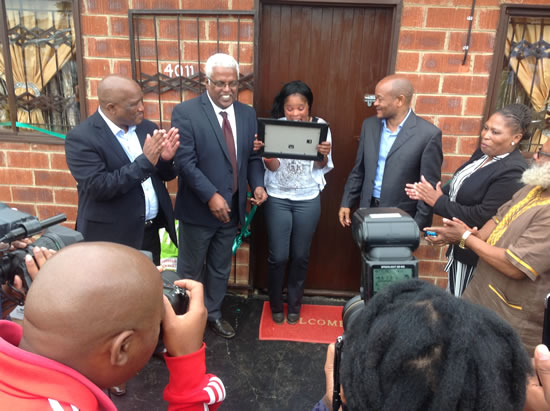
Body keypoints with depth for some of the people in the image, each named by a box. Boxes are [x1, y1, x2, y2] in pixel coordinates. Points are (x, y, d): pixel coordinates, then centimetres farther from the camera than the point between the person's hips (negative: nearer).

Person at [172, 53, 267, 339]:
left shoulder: (247, 114, 5)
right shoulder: (185, 112, -12)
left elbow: (253, 157, 9)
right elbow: (185, 162, -19)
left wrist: (257, 185, -9)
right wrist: (211, 196, -27)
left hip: (232, 208, 5)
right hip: (198, 208, -4)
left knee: (221, 269, 19)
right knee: (190, 270, 14)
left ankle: (213, 314, 40)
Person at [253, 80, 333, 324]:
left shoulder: (320, 126, -6)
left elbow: (324, 168, -2)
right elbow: (272, 167, -10)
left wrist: (324, 155, -24)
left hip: (308, 199, 1)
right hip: (278, 198, -1)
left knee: (300, 256, 12)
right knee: (278, 256, 4)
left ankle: (295, 305, 34)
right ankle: (276, 305, 29)